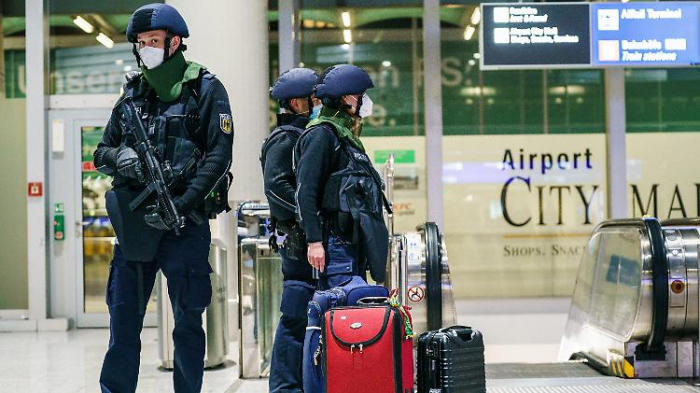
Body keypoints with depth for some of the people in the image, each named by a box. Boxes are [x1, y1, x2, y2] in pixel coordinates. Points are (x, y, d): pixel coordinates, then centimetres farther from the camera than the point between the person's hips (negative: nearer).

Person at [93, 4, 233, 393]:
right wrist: (118, 157, -8)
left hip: (184, 220, -4)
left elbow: (219, 155, -9)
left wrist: (182, 204, -18)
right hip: (133, 219, 4)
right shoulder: (132, 93, 14)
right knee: (123, 319, 7)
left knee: (187, 321, 5)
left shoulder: (205, 90, -1)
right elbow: (102, 152, 17)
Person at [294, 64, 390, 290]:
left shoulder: (345, 136, 21)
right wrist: (314, 241, -22)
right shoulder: (321, 134, -10)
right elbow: (305, 191, -17)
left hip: (353, 238, 10)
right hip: (335, 239, -10)